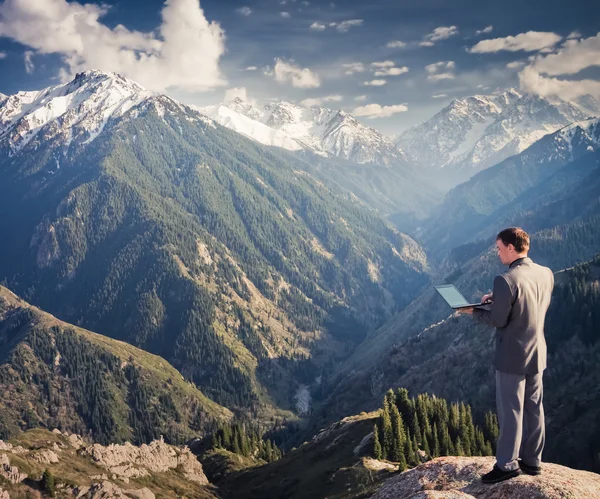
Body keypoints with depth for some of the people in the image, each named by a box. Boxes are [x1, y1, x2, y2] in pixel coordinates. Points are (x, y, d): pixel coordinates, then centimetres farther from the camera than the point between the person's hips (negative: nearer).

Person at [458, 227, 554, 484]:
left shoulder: (506, 280, -23)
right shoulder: (546, 273, 0)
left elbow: (498, 321, -17)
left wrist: (474, 311, 0)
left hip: (512, 355, -7)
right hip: (537, 352, 7)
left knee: (510, 411, 5)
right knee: (534, 408, 16)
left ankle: (507, 464, 16)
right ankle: (532, 461, 27)